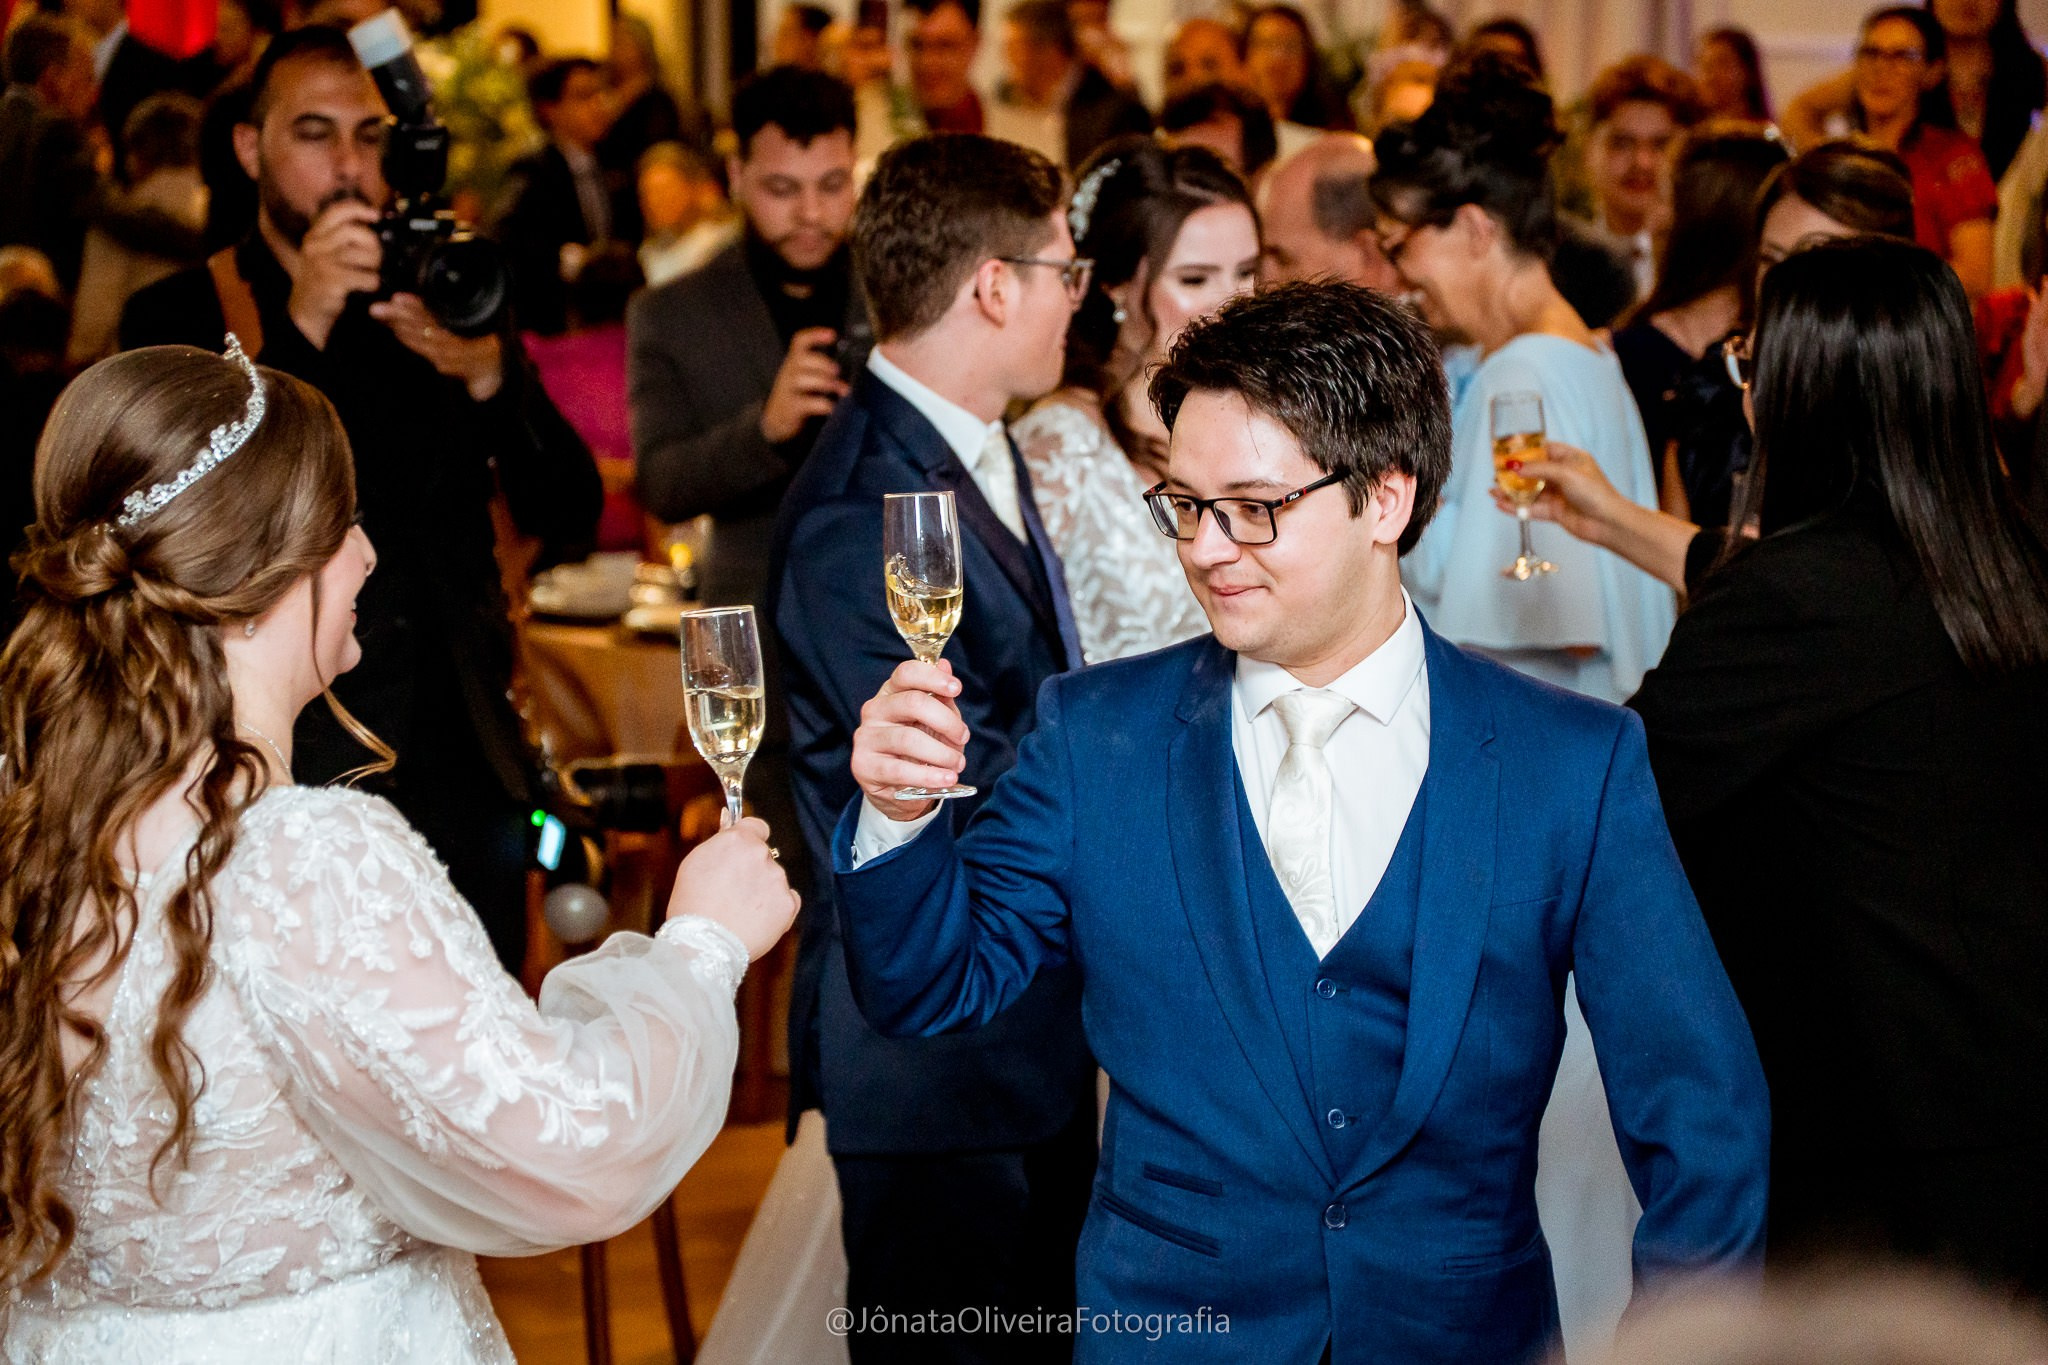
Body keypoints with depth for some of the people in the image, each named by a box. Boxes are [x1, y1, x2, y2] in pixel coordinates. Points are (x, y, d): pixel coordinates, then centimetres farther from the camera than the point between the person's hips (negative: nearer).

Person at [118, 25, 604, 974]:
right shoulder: (180, 317, 1)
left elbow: (568, 523, 3)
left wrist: (487, 373, -16)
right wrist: (300, 329, -20)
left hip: (465, 777, 3)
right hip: (289, 779, -3)